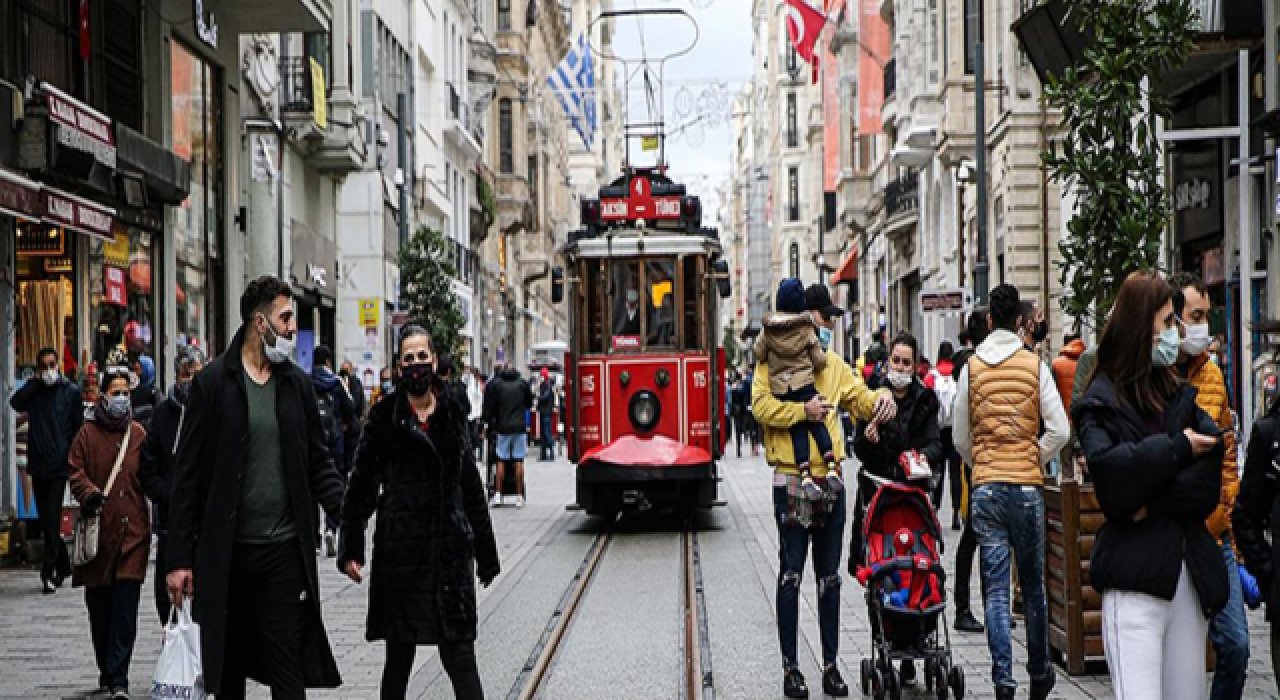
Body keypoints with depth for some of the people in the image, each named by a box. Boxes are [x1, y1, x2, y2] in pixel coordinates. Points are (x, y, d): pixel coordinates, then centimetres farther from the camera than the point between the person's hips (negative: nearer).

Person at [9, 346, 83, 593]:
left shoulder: (70, 391, 1)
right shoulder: (33, 391, 9)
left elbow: (78, 428, 2)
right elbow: (15, 403, -11)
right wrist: (36, 381, -9)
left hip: (59, 465, -4)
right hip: (38, 464, 4)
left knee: (52, 519, -10)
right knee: (46, 520, 10)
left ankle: (49, 570, -9)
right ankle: (62, 566, 22)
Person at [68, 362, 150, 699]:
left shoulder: (139, 434, 10)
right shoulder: (87, 434, 5)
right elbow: (76, 471, 0)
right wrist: (89, 493, -17)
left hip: (133, 531, 0)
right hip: (98, 532, 0)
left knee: (125, 609, -8)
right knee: (99, 608, 9)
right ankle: (107, 670, 25)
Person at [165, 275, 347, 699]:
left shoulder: (298, 383, 7)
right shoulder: (213, 383, -2)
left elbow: (319, 463, 11)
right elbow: (187, 477, -3)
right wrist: (179, 559, -6)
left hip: (286, 550, 2)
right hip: (225, 553, -2)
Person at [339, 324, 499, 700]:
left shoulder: (453, 415, 8)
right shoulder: (385, 417, 0)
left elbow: (471, 486, 13)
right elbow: (361, 484, 1)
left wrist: (485, 551, 15)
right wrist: (350, 549, -5)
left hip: (452, 547, 2)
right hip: (400, 551, -1)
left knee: (460, 655, -4)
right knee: (399, 655, 6)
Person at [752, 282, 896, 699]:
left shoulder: (834, 365, 13)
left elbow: (860, 399, 13)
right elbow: (761, 405, -15)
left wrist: (880, 398, -7)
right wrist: (802, 410, -23)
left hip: (830, 479, 6)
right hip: (791, 480, -5)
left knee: (829, 576, 10)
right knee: (791, 574, -1)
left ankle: (830, 665, 17)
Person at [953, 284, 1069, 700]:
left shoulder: (972, 367, 2)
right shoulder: (1035, 365, -2)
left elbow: (960, 439, 7)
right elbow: (1059, 431, -5)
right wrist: (1035, 462, 11)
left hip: (985, 489, 1)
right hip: (1027, 486, 0)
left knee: (995, 588, 1)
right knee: (1033, 585, 11)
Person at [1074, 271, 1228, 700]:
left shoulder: (1181, 397, 16)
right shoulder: (1101, 402, 0)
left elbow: (1209, 481, 2)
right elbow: (1110, 468, -21)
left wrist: (1152, 503, -13)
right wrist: (1178, 448, -9)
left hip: (1190, 578, 6)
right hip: (1135, 579, -6)